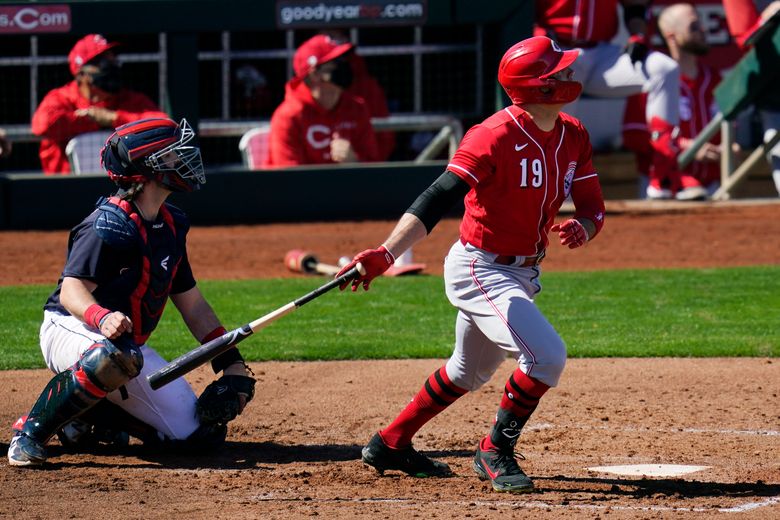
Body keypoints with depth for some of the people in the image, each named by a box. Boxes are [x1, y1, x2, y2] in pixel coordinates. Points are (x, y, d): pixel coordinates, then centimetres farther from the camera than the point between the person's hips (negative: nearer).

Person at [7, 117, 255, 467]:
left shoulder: (170, 226, 9)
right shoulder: (110, 223, -16)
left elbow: (192, 304, 16)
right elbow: (73, 289, -24)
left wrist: (231, 363, 8)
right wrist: (103, 319, -46)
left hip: (130, 345, 8)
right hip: (71, 329, -8)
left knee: (199, 433, -2)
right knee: (111, 357, -44)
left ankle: (87, 415, 13)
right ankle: (31, 431, -24)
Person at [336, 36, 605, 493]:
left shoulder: (573, 135, -1)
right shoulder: (496, 137, -25)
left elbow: (594, 206, 5)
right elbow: (438, 199, -32)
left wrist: (582, 228, -21)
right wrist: (386, 254, -44)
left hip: (522, 273, 9)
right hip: (479, 270, -9)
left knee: (470, 372, 24)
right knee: (546, 354, -23)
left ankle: (391, 445, 40)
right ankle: (496, 453, -5)